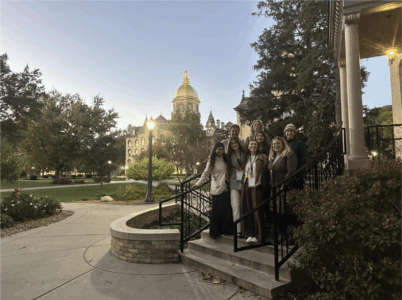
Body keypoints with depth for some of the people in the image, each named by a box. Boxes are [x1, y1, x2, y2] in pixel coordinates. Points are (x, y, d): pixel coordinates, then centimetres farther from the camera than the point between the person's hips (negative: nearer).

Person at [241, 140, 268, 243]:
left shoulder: (262, 157, 4)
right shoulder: (246, 158, 16)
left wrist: (261, 181, -10)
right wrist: (243, 179, 9)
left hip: (256, 186, -4)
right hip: (246, 186, 4)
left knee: (257, 210, -2)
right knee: (247, 210, 5)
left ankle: (258, 235, 8)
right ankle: (250, 234, 16)